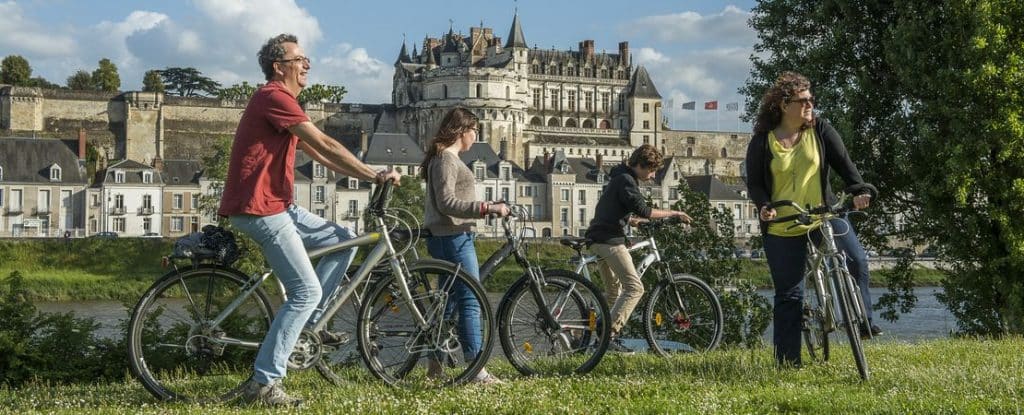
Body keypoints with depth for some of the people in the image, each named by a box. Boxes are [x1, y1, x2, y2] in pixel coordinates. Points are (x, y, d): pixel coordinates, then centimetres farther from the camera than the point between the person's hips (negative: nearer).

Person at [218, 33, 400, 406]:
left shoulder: (280, 101, 20)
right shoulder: (274, 97, -14)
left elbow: (317, 153, 18)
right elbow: (326, 145, -18)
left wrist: (369, 176, 10)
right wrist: (375, 175, -11)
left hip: (276, 205, 10)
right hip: (259, 208, -10)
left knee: (343, 241, 13)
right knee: (307, 291, -12)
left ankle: (307, 324, 16)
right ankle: (262, 383, -11)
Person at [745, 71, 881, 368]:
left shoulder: (821, 131, 2)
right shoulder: (762, 142, -1)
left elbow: (843, 163, -4)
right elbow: (754, 183, 2)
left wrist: (859, 190, -22)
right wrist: (764, 207, -18)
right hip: (782, 229, -1)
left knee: (856, 259, -25)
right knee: (788, 295, 2)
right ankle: (787, 361, 10)